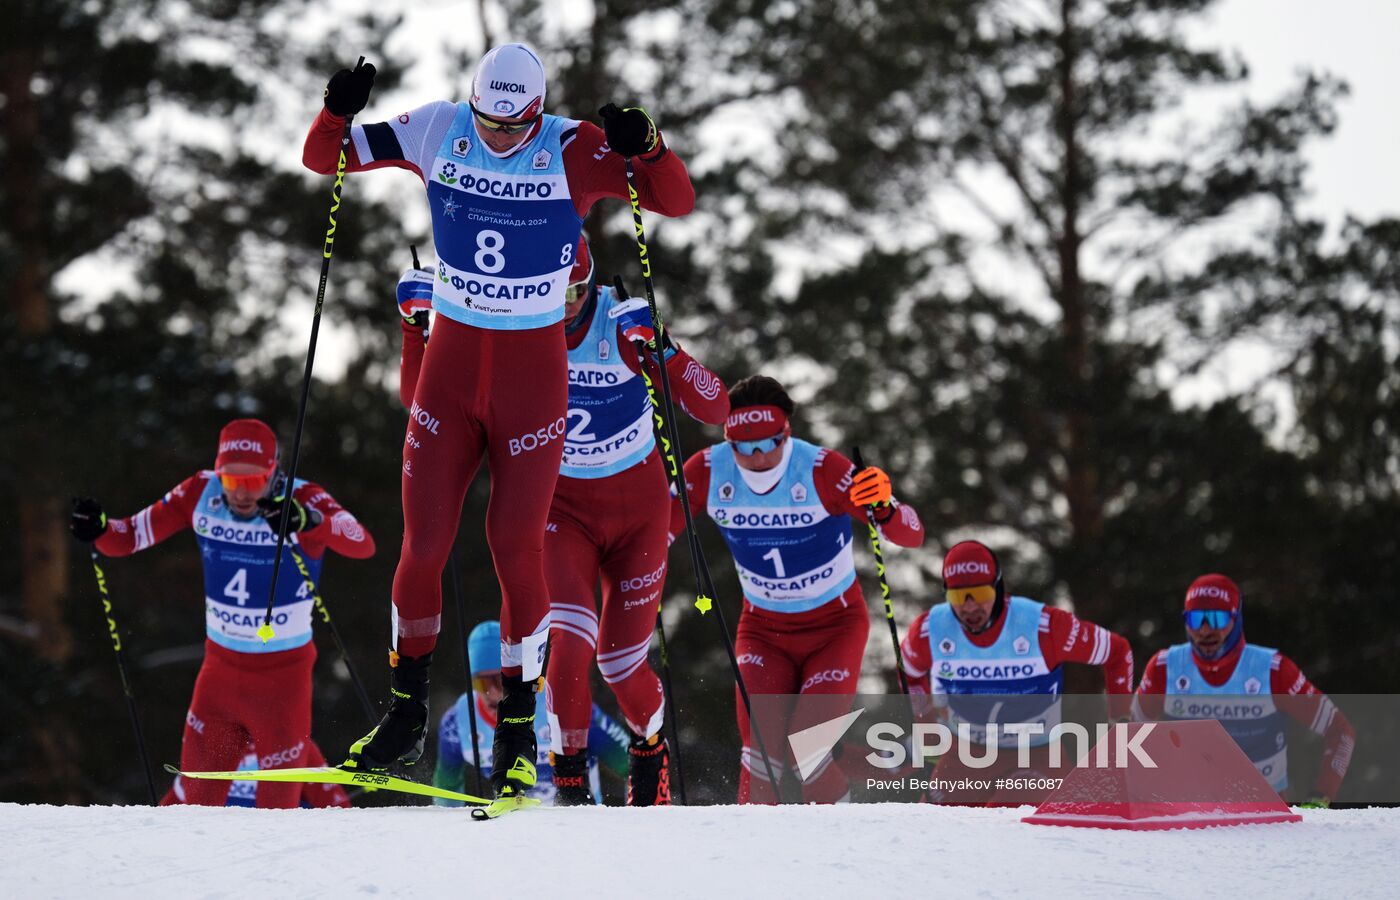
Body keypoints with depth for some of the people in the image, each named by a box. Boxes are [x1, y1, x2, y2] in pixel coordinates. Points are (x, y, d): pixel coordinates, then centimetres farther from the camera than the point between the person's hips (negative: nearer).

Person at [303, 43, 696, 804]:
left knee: (516, 547, -1)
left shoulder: (571, 153, -13)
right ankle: (404, 716, 18)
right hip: (450, 364, 2)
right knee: (423, 543, 2)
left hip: (533, 371, -2)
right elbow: (323, 158, 1)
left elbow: (677, 201, -18)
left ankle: (518, 733, 13)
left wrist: (646, 146, -37)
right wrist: (337, 111, -21)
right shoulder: (436, 133, -5)